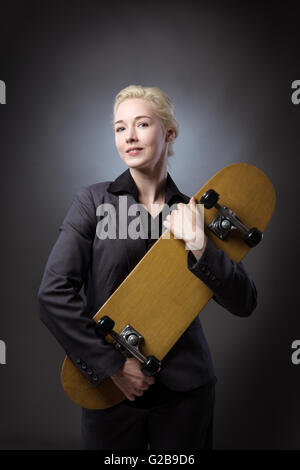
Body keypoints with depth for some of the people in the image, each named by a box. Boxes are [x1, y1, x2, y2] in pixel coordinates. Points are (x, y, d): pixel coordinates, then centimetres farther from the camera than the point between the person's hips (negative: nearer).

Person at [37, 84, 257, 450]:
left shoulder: (191, 213, -1)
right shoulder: (93, 201, -6)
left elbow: (244, 303, -5)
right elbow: (53, 294, -12)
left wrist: (199, 250, -19)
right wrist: (112, 364, -13)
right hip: (110, 387, -1)